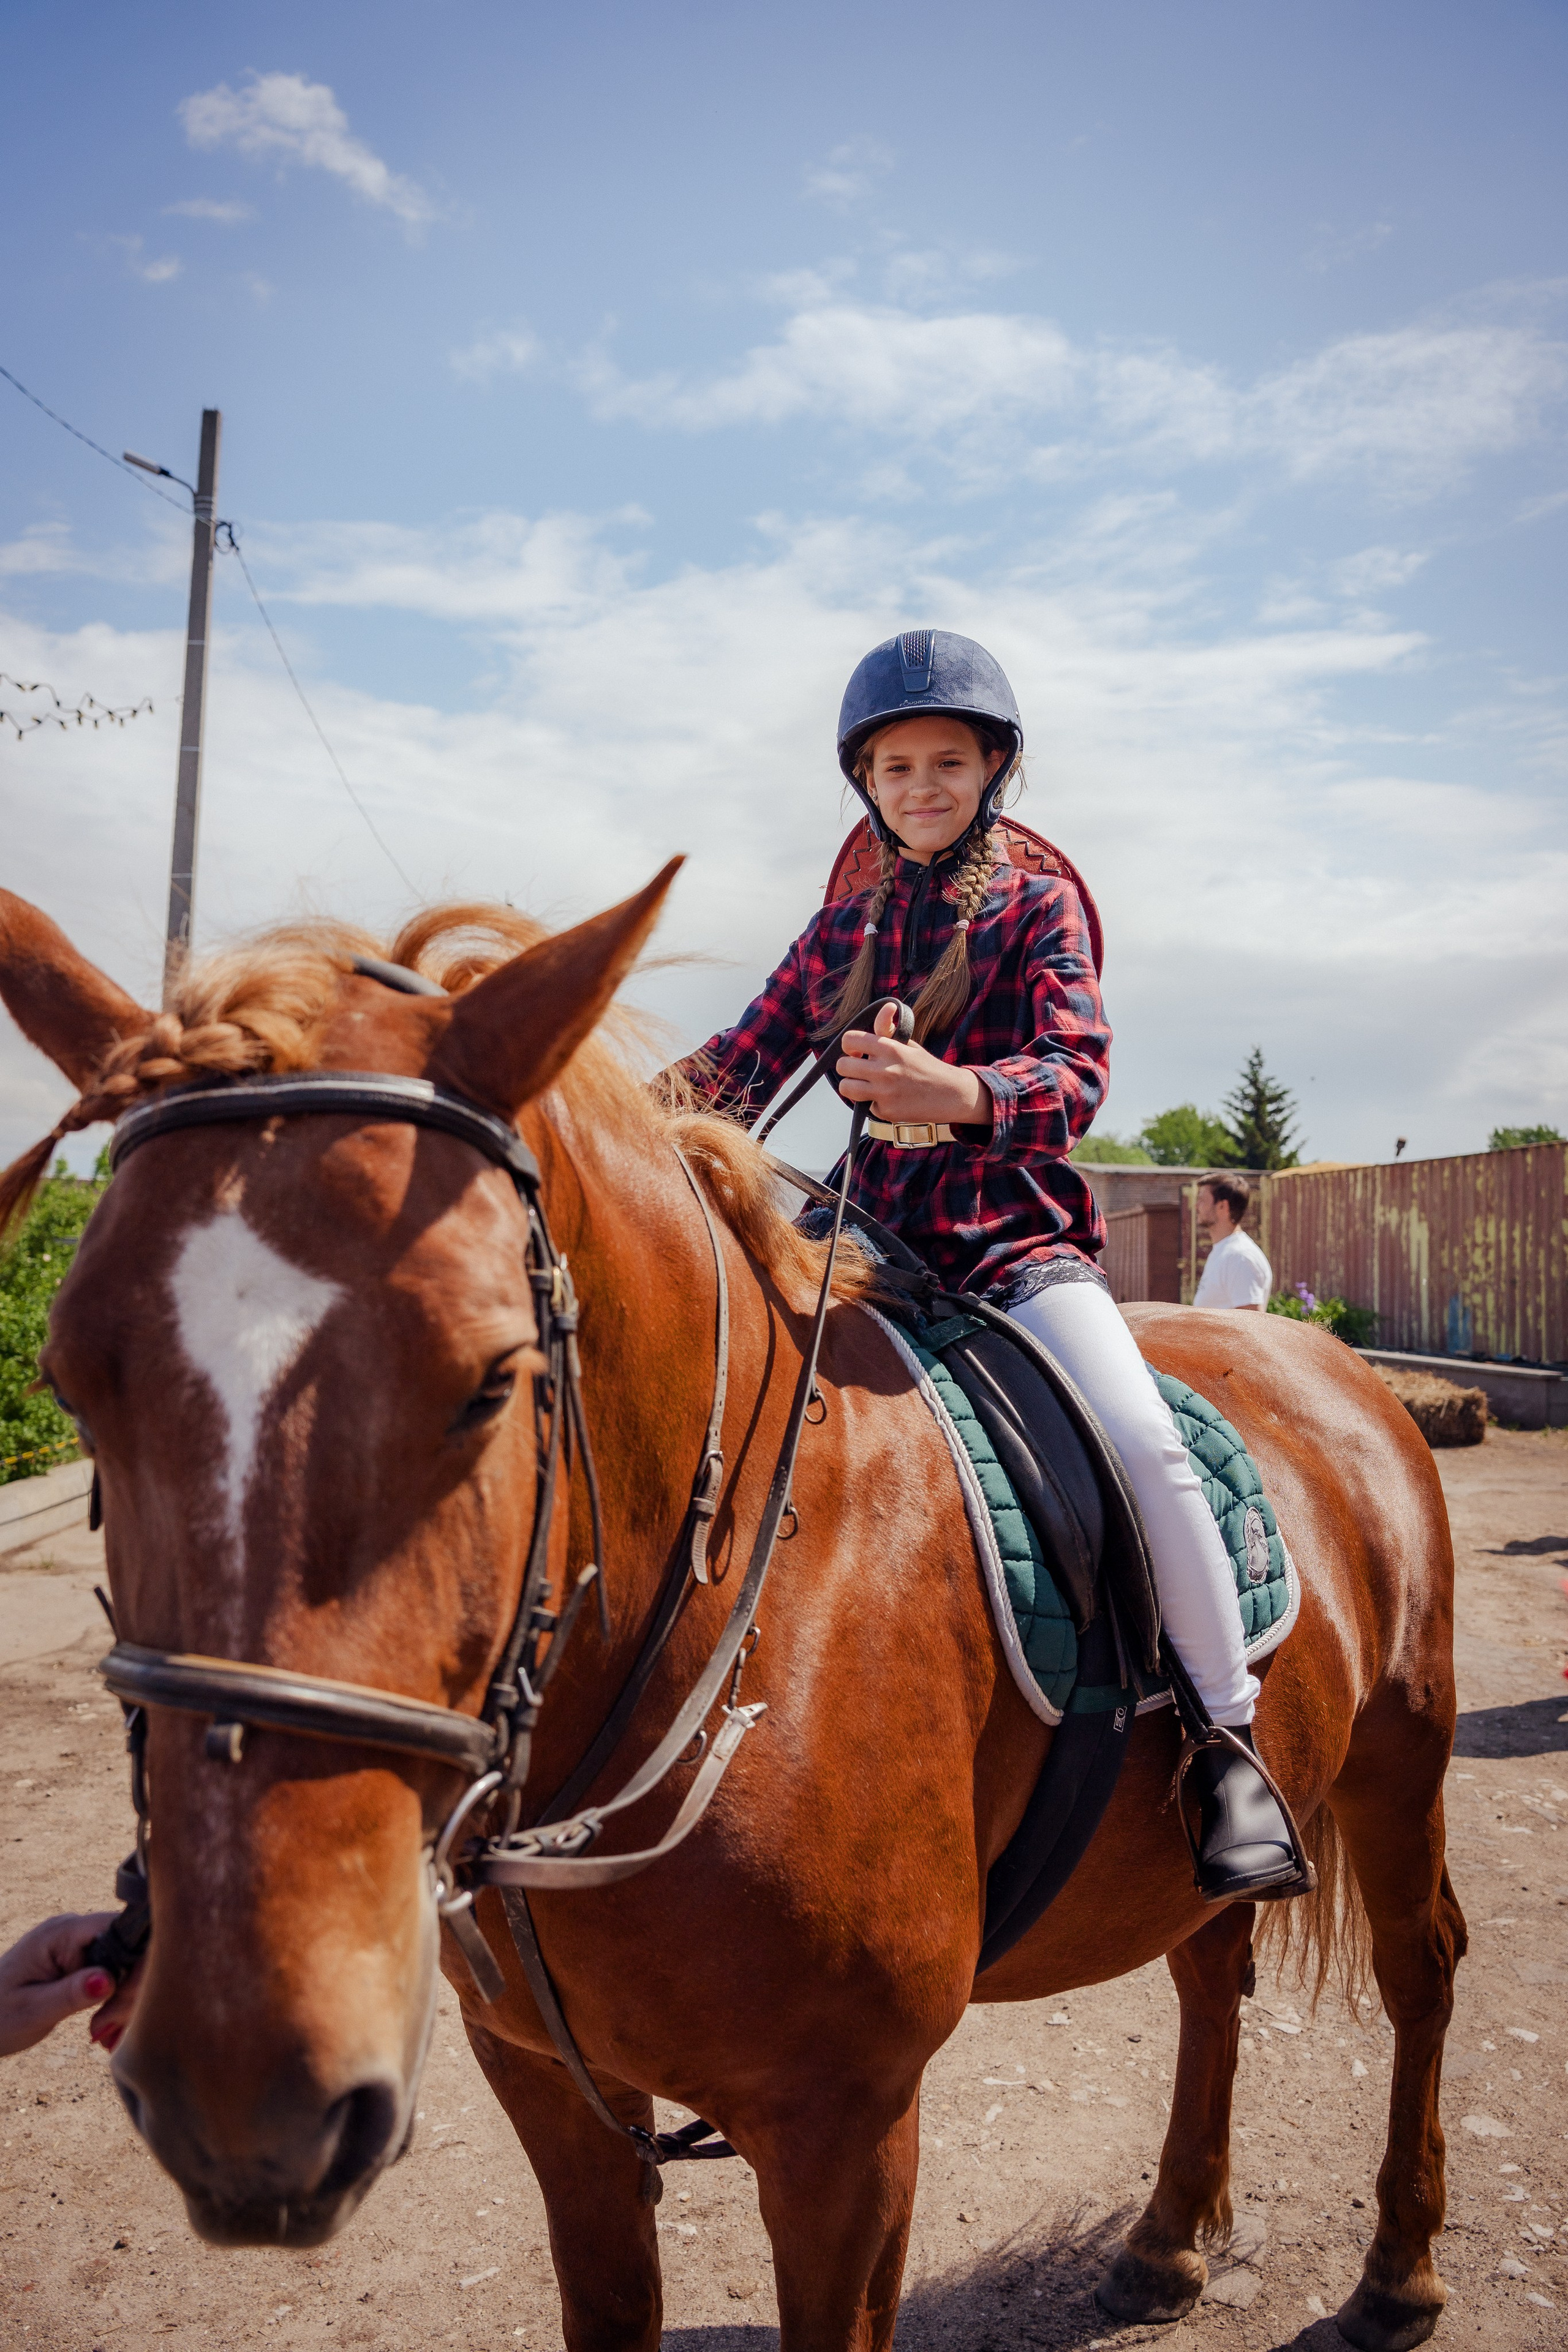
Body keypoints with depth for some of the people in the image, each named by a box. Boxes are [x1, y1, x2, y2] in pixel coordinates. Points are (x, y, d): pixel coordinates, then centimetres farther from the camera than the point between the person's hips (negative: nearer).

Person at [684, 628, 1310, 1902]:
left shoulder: (1038, 905, 2)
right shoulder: (841, 929, 14)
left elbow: (1079, 1073, -11)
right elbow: (748, 1059, 9)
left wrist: (962, 1094, -32)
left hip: (1020, 1240, -4)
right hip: (873, 1241, 4)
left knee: (1143, 1439, -26)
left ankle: (1227, 1740, -6)